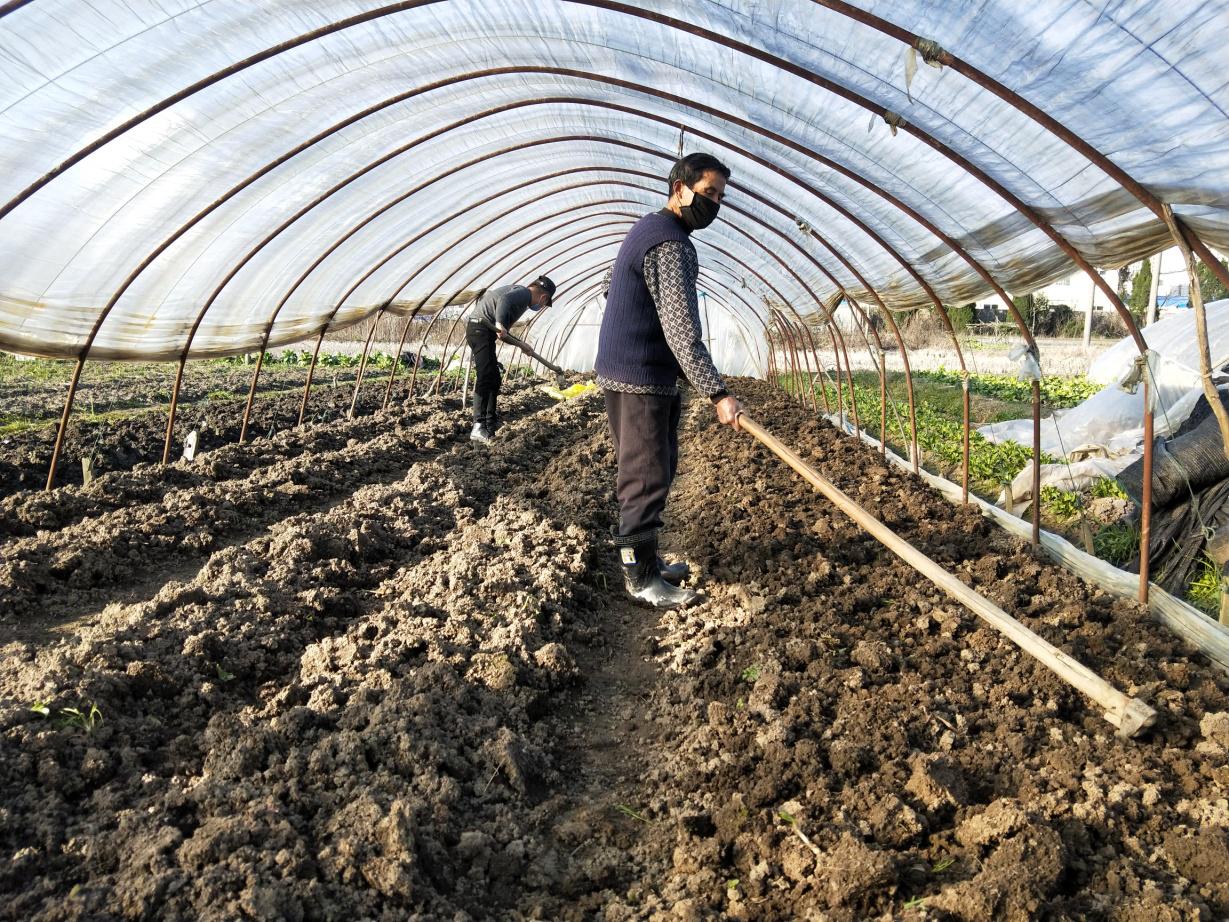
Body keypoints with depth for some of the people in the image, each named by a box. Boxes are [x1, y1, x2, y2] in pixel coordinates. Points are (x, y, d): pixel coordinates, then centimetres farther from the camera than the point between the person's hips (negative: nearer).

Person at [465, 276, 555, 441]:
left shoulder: (518, 290, 23)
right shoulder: (524, 293, -8)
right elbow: (504, 300, -27)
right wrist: (499, 323, -42)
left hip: (480, 330, 11)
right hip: (481, 328, -11)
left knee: (494, 378, 17)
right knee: (486, 376, -17)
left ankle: (491, 422, 26)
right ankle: (478, 427, -24)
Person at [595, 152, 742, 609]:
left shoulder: (647, 229, 15)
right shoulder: (671, 244, -19)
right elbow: (681, 330, -28)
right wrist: (717, 393, -30)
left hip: (624, 373, 11)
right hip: (641, 381, -11)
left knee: (653, 470, 17)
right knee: (647, 476, -5)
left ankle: (644, 558, 26)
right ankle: (641, 577, 3)